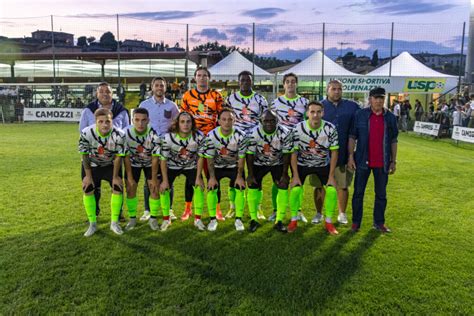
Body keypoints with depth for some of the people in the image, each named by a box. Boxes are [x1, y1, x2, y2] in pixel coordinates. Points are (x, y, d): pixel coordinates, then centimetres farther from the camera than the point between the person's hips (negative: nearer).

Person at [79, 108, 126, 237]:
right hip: (91, 165, 0)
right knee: (87, 190, -2)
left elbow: (118, 156, -17)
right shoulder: (86, 133, -29)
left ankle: (114, 222, 9)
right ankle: (92, 224, 15)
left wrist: (115, 176, -11)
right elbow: (85, 155, -15)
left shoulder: (119, 135, -30)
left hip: (111, 164, 0)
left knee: (118, 188, -8)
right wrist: (88, 176, -9)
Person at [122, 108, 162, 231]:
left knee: (155, 189, -9)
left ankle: (153, 218, 8)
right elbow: (126, 157, -17)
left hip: (150, 163, -1)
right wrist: (129, 177, -15)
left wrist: (154, 178, -18)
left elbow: (155, 158, -22)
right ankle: (132, 218, 16)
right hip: (133, 163, 1)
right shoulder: (126, 133, -26)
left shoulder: (153, 134, -30)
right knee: (130, 189, -2)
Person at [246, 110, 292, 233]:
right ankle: (254, 220, 8)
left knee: (283, 188, -9)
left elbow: (286, 154, -14)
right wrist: (250, 175, -14)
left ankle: (279, 221, 4)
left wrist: (284, 174, -14)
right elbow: (250, 154, -15)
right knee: (253, 188, -9)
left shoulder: (285, 133, -22)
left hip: (278, 163, 1)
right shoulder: (254, 133, -23)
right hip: (259, 163, 0)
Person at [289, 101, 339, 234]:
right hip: (302, 164, -1)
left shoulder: (330, 129, -20)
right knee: (295, 189, -15)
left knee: (332, 190, -12)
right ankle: (293, 221, 6)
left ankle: (329, 222, 8)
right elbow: (294, 153, -13)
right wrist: (295, 175, -15)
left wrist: (331, 176, -12)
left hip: (323, 164, 1)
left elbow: (334, 152, -11)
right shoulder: (298, 129, -21)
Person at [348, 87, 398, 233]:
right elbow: (352, 136, -2)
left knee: (381, 194, 11)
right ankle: (356, 222, 18)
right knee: (358, 192, 6)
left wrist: (393, 161, 6)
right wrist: (351, 156, -8)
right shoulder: (360, 115, -3)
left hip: (382, 163, 2)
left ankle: (379, 222, 25)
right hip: (363, 161, -2)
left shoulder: (390, 117, 4)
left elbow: (393, 141, 9)